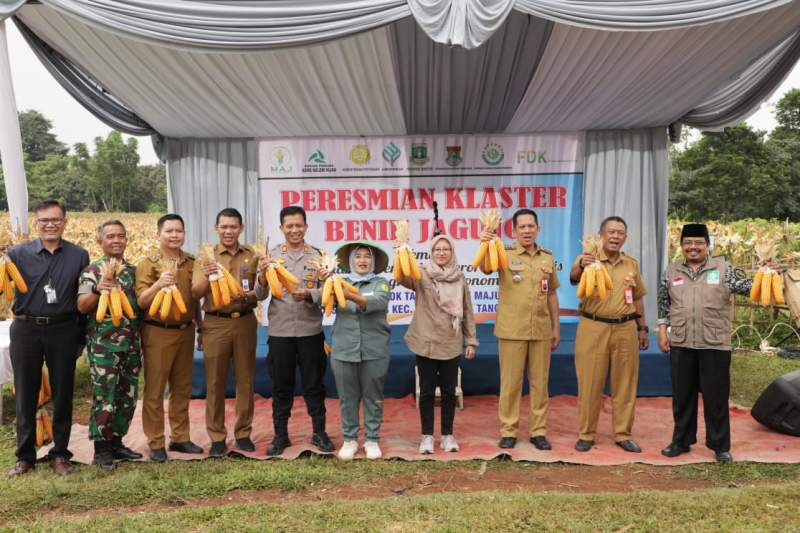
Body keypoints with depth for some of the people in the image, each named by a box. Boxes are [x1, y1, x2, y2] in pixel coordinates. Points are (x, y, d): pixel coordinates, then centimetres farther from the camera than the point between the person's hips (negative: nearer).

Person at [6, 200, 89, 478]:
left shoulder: (79, 256, 2)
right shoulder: (18, 253, 1)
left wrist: (82, 338, 7)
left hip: (63, 330, 0)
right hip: (26, 330, 0)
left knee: (62, 394, 8)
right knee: (26, 395, 9)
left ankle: (60, 454, 23)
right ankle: (25, 456, 23)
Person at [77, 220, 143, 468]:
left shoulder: (134, 270, 11)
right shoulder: (92, 270, -2)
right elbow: (82, 306, -10)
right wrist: (98, 290, -29)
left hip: (131, 343, 5)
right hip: (103, 344, -5)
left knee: (128, 397, 10)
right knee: (104, 397, -1)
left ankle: (116, 441, 24)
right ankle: (101, 448, 11)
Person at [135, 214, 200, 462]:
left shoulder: (191, 262, 8)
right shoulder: (148, 264, -4)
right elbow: (141, 302, -10)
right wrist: (158, 284, -26)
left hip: (185, 331, 4)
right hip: (157, 332, -4)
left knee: (182, 388, 12)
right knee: (154, 390, 2)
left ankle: (180, 437, 24)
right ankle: (156, 443, 11)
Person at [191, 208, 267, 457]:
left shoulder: (252, 255, 5)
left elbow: (263, 290, 5)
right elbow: (195, 293, -4)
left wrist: (250, 295, -16)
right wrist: (205, 277, -24)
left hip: (245, 322, 1)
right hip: (216, 324, -1)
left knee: (245, 379, 8)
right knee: (215, 381, 4)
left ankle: (243, 432, 21)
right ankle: (217, 436, 15)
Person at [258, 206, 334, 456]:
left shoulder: (318, 255, 1)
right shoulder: (272, 255, 2)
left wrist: (308, 294, -22)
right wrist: (262, 276, -20)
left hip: (310, 330, 0)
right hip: (280, 330, 1)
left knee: (313, 383, 10)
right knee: (281, 386, 11)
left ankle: (319, 432, 25)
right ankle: (280, 435, 24)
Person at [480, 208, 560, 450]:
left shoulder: (548, 257, 8)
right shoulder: (505, 254, -4)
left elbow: (551, 293, 14)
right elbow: (485, 268, -24)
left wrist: (556, 326, 13)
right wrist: (485, 245, -44)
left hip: (541, 330, 3)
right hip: (512, 330, -3)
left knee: (540, 382, 10)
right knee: (510, 382, 4)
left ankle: (538, 430, 21)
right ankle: (508, 431, 16)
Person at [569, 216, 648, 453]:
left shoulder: (632, 264, 10)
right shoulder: (588, 259, -3)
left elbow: (638, 298, 18)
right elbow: (573, 277, -25)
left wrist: (642, 328, 16)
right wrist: (581, 265, -47)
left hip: (625, 329, 4)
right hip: (593, 329, -3)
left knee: (625, 384, 9)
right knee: (590, 384, 3)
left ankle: (623, 434, 22)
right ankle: (586, 434, 14)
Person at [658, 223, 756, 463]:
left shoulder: (723, 268, 0)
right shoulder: (672, 272, 7)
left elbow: (747, 287, -5)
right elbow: (664, 305, 12)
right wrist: (662, 331, 7)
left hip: (715, 345, -2)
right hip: (681, 344, 2)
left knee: (716, 396, 5)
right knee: (682, 395, 11)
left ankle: (720, 446, 19)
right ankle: (681, 441, 25)